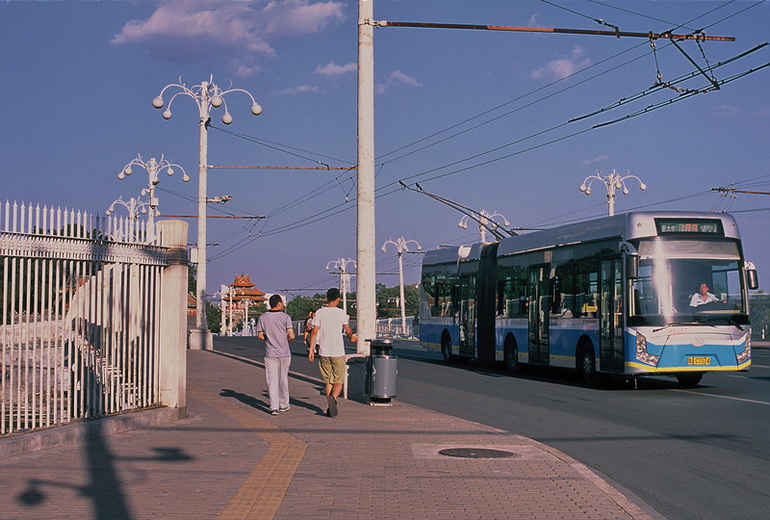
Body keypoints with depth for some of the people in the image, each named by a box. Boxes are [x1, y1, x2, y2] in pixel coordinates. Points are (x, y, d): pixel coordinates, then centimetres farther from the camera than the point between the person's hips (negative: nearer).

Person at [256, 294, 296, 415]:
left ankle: (274, 407, -6)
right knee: (283, 379, 13)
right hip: (284, 353, -1)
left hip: (270, 354, 1)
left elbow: (260, 336, 4)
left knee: (272, 380, 2)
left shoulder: (263, 318, 1)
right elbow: (291, 336, -13)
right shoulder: (285, 317, -8)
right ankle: (284, 405, 24)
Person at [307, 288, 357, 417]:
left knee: (328, 381, 14)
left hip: (323, 352, 3)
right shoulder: (341, 313, -4)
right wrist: (351, 338, 28)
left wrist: (311, 349, 2)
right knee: (338, 381, 4)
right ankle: (333, 398, -24)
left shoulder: (319, 312, 1)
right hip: (338, 352, -3)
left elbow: (314, 331, -2)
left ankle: (330, 407, 13)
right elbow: (348, 331, 5)